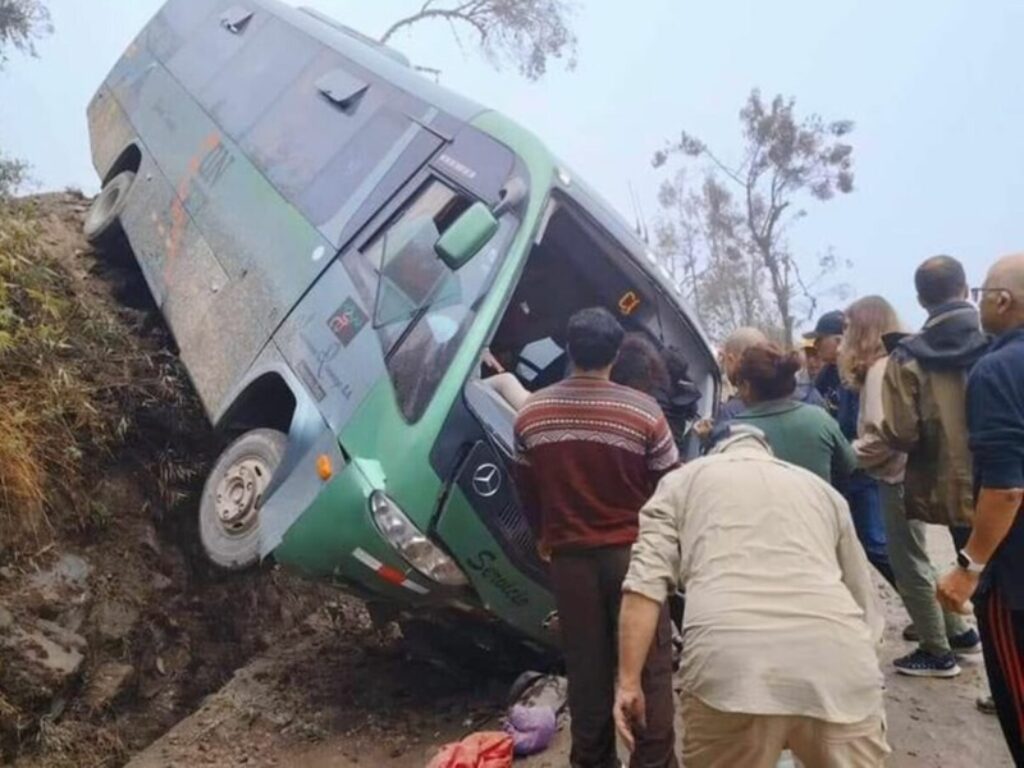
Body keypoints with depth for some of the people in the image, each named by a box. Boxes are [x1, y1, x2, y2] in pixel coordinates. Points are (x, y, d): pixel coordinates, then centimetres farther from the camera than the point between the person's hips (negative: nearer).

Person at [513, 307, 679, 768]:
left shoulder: (531, 413, -1)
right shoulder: (643, 412, -13)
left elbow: (527, 492, 8)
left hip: (570, 557, 3)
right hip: (633, 553, -3)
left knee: (586, 667, 14)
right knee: (649, 666, 10)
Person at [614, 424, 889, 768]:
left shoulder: (682, 481, 22)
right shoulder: (822, 489, 30)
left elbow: (645, 583, 6)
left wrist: (629, 682, 6)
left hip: (730, 666, -2)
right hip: (838, 666, 3)